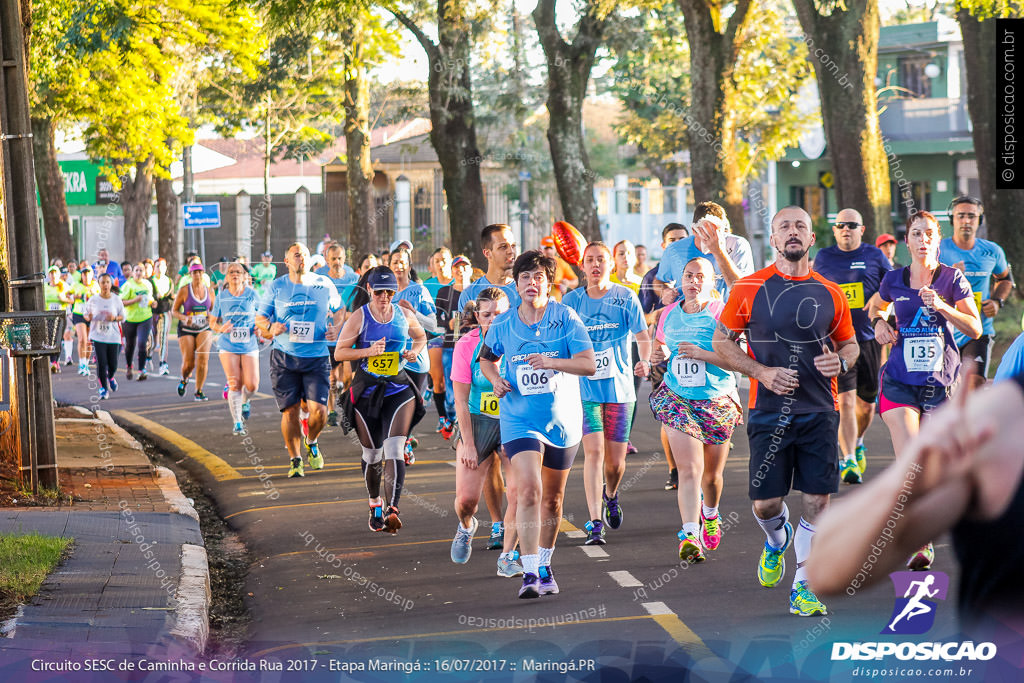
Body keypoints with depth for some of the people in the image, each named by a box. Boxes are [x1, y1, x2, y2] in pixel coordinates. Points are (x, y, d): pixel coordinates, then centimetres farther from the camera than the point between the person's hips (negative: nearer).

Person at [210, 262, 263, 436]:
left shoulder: (252, 294, 0)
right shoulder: (221, 296, 2)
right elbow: (212, 322, 11)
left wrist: (260, 327, -8)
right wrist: (221, 328, -11)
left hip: (249, 347, 0)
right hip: (228, 347, 0)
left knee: (252, 385, -6)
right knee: (234, 384, -8)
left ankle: (244, 402, 31)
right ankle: (237, 424, 0)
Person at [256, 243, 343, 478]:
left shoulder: (324, 285, 6)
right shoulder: (276, 287, 5)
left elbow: (338, 310, 19)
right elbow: (260, 318, 9)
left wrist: (335, 329, -1)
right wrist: (270, 328, -13)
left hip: (317, 357, 0)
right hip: (284, 358, 0)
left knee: (318, 410, -10)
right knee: (290, 410, -2)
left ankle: (312, 442, 22)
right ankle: (294, 460, 13)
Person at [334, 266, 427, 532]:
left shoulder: (405, 315, 3)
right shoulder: (359, 317, -4)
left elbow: (420, 336, 22)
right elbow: (339, 352, -4)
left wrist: (415, 351, 0)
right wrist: (368, 351, -19)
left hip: (399, 389, 0)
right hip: (367, 391, 0)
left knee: (394, 450, -16)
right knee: (372, 454, 9)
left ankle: (392, 509, -24)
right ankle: (375, 503, 34)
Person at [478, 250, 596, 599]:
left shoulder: (566, 318, -7)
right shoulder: (502, 325, -1)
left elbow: (589, 364, -14)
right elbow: (486, 358, 18)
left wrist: (552, 362, -29)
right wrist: (496, 380, -3)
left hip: (562, 420, 1)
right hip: (519, 421, -1)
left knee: (552, 498, 13)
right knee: (529, 491, -20)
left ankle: (545, 566, 32)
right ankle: (529, 573, -23)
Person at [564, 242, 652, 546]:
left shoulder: (626, 298, 0)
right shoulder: (571, 300, 3)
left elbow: (643, 335, -5)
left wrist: (644, 361, -23)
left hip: (620, 387, 0)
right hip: (585, 387, 0)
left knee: (615, 460, 5)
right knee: (593, 451, -15)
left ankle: (610, 496, 39)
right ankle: (595, 522, -15)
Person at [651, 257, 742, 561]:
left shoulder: (721, 313, -8)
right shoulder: (669, 313, 6)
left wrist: (703, 354, -24)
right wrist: (662, 354, 3)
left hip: (718, 402, -1)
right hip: (677, 400, 1)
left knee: (712, 473, 13)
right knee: (689, 470, -15)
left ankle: (710, 514, 45)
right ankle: (689, 536, -19)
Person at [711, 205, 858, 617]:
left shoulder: (830, 294, 5)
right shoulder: (749, 289, -1)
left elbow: (849, 343, 17)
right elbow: (721, 344, 3)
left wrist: (841, 361, -7)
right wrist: (762, 372, -11)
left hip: (819, 412, 1)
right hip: (768, 412, -1)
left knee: (817, 500, -3)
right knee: (766, 504, 0)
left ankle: (803, 589, 9)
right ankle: (777, 540, 37)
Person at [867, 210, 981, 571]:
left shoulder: (952, 279, -2)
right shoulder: (894, 280, 4)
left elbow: (976, 329, -4)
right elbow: (877, 306, 27)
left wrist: (942, 307, -18)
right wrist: (879, 322, 4)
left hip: (940, 380, 0)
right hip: (901, 379, 0)